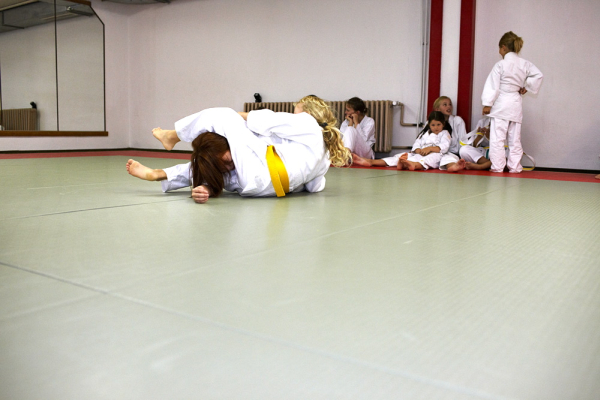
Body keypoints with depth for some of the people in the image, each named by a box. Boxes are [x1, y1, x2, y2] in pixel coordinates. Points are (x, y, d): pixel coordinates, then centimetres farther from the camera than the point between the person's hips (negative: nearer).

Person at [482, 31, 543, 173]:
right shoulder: (524, 64, 6)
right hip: (516, 104, 6)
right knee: (514, 138, 12)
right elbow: (538, 75, 4)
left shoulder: (500, 65, -9)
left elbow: (493, 86, -10)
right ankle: (515, 167, 15)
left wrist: (487, 104, -6)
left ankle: (497, 166, -3)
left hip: (501, 104, -5)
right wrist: (526, 87, 12)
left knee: (497, 137, -2)